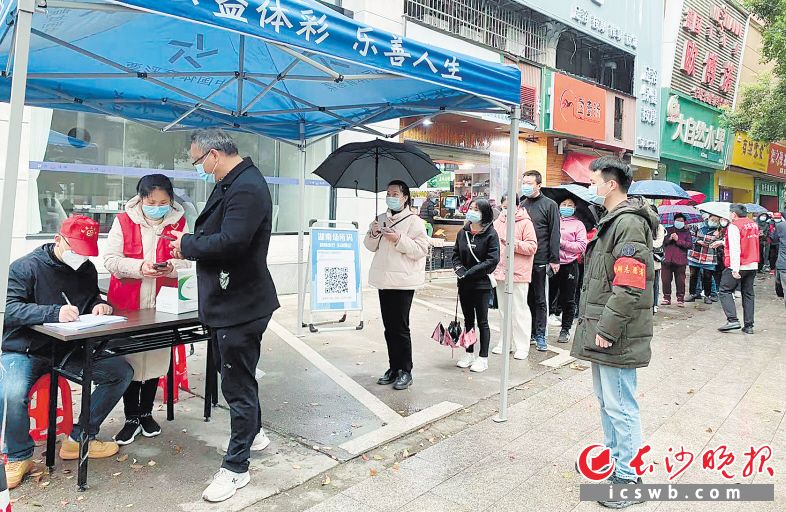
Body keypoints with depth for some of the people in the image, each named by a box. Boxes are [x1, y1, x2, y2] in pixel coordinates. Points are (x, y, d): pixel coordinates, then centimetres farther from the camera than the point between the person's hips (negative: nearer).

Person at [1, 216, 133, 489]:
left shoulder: (87, 269, 6)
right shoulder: (25, 267, -12)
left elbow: (94, 298, 20)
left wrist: (100, 305, -6)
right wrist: (54, 312, -38)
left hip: (69, 349, 6)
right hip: (24, 351, -5)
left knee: (121, 372, -7)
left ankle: (80, 438, 6)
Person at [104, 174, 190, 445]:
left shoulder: (178, 222, 3)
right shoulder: (123, 221, -1)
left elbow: (188, 261, 0)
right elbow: (111, 259, -7)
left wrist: (171, 266, -21)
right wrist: (139, 267, -23)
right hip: (128, 304, -1)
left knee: (156, 358, 11)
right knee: (130, 359, 4)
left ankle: (146, 413, 29)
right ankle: (131, 417, 20)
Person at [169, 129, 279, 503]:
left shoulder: (247, 188, -21)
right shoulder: (231, 184, 12)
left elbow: (230, 242, -29)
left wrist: (187, 244, -14)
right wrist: (190, 242, 3)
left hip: (240, 303, -11)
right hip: (229, 300, 11)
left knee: (238, 383, 1)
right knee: (235, 372, 24)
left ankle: (236, 467, 16)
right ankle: (253, 433, 44)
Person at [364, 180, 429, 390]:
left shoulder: (414, 221, -6)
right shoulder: (381, 219, 14)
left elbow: (421, 249, -13)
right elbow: (371, 247, 17)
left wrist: (399, 239, -21)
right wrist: (373, 234, -3)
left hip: (403, 282, -6)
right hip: (384, 280, 7)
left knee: (400, 328, -3)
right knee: (389, 328, 12)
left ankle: (405, 371, 9)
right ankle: (393, 368, 23)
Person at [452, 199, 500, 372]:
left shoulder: (490, 234, -11)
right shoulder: (463, 232, 5)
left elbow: (492, 260, -16)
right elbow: (456, 254, 11)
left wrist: (470, 272, -18)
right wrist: (459, 267, -10)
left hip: (482, 284, -5)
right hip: (464, 284, 5)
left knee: (482, 322, 4)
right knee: (468, 320, 15)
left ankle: (483, 358, 14)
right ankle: (469, 354, 27)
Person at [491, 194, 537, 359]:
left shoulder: (525, 223, -6)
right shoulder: (498, 222, 10)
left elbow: (532, 247, -11)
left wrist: (514, 243, -20)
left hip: (518, 273, -6)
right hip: (501, 271, 6)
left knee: (519, 310, -1)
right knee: (504, 310, 15)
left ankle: (522, 346, 8)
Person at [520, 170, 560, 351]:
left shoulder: (549, 205, -2)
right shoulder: (521, 205, 11)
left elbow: (554, 234, -5)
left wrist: (554, 260, -9)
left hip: (540, 261, -4)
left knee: (540, 300, 4)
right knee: (526, 298, 11)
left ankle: (540, 335, 12)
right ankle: (529, 332, 21)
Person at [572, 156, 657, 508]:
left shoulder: (630, 223, -17)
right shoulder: (612, 221, 17)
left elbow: (629, 287, -24)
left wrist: (607, 329, -21)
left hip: (616, 336, -11)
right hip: (601, 329, 11)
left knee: (620, 405, 0)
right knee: (606, 400, 22)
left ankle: (627, 477, 13)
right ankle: (613, 457, 38)